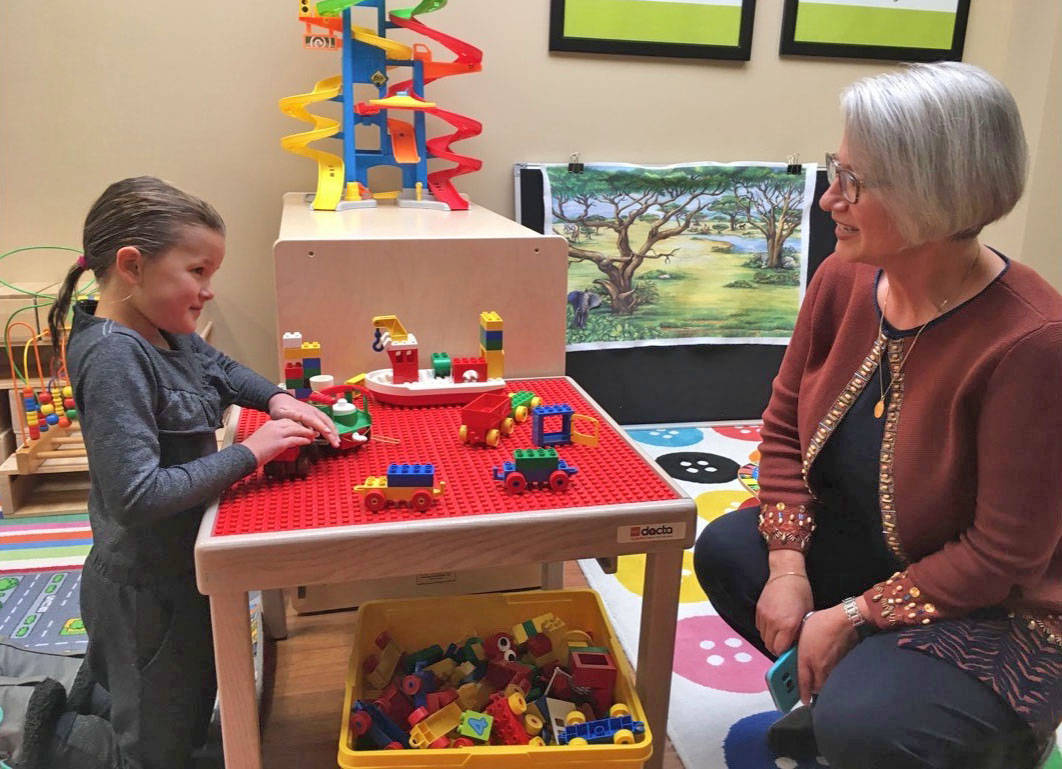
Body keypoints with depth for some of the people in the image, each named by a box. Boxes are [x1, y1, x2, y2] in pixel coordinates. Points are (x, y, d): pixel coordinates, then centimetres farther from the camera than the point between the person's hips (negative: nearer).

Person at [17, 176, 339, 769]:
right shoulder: (114, 355, -28)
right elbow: (139, 495, -35)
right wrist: (250, 453, -27)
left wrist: (276, 399, 0)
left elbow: (220, 367, 18)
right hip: (147, 591, -9)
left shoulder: (165, 330, -3)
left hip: (181, 567, 9)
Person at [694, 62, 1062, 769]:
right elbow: (785, 425, -1)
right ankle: (840, 691, 11)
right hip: (868, 547, 6)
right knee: (726, 549, -9)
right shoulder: (843, 280, -10)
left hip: (1002, 609, -6)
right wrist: (788, 565, -10)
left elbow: (1003, 554, -23)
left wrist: (850, 617, -20)